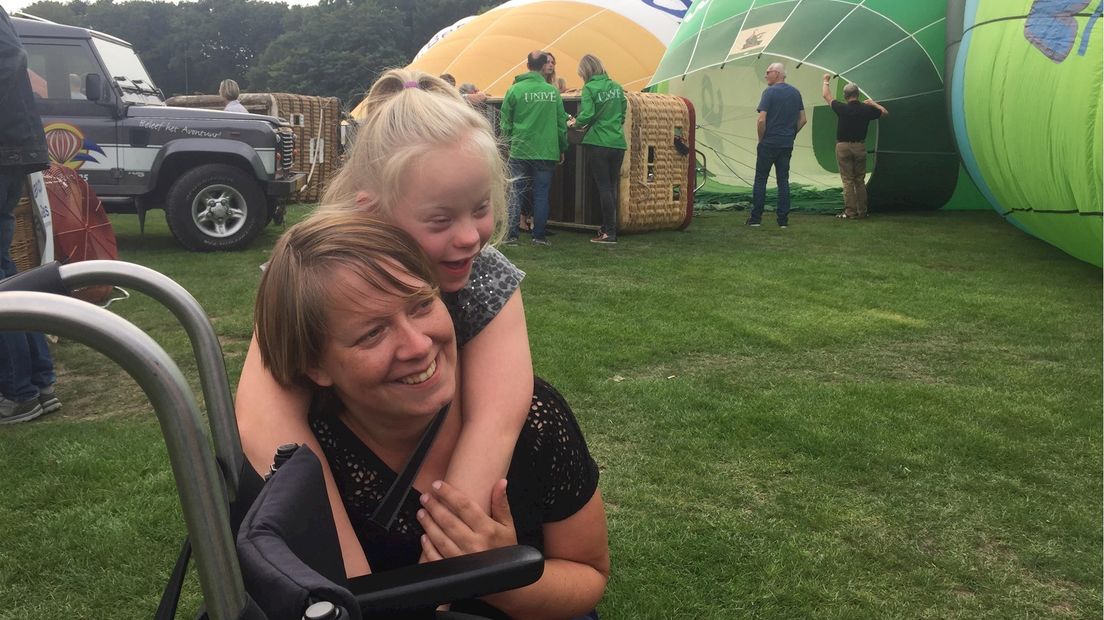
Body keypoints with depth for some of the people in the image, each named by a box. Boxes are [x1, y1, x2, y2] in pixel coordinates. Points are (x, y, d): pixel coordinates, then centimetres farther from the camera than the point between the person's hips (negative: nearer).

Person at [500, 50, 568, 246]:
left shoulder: (515, 90, -4)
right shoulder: (553, 91, 1)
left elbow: (505, 122, 0)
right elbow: (561, 122, 5)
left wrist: (507, 144, 13)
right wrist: (562, 149, 15)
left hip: (520, 151, -1)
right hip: (547, 152, 1)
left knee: (516, 193, 7)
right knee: (541, 194, 6)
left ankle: (511, 234, 6)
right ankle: (539, 236, 8)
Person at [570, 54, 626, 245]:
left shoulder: (589, 88, -7)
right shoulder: (617, 87, 10)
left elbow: (587, 115, -16)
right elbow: (623, 113, 15)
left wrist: (575, 122, 3)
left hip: (598, 143, -5)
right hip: (618, 143, 5)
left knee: (604, 187, -3)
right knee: (612, 187, 10)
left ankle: (610, 232, -3)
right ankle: (607, 227, 15)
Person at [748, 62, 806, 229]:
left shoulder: (770, 92, -10)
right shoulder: (795, 93, 9)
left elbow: (761, 120, -17)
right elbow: (802, 120, 11)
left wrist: (761, 138, -4)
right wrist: (791, 135, 15)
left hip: (769, 144, -5)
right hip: (787, 145, 5)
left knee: (760, 179, 3)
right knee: (783, 180, 8)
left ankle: (755, 218, 5)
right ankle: (783, 219, 6)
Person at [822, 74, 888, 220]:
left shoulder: (842, 109, -10)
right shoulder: (866, 110, -3)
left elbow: (827, 96, 5)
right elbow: (885, 113, 14)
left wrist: (826, 81, 21)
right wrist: (873, 103, 26)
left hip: (843, 147, -3)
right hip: (860, 147, 3)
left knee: (848, 181, 0)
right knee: (860, 180, 11)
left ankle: (850, 212, -3)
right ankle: (862, 211, 13)